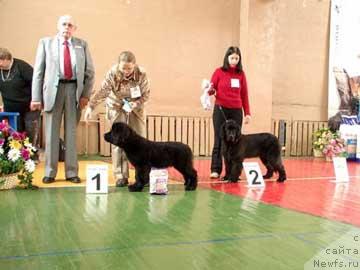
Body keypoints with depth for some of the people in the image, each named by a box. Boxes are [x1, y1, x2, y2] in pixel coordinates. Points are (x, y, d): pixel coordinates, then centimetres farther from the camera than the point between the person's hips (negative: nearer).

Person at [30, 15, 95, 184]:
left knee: (71, 133, 4)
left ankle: (72, 172, 11)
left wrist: (86, 94, -1)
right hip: (53, 89, -1)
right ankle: (50, 172, 11)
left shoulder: (82, 45, 12)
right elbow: (38, 71, 4)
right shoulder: (46, 43, 9)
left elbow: (90, 71, 10)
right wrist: (36, 97, -3)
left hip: (74, 90, 1)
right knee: (51, 132, 1)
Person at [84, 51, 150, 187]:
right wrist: (90, 106, -30)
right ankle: (121, 176, 3)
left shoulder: (141, 74, -20)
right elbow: (102, 92, -22)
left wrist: (135, 104, -26)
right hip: (117, 109, -1)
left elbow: (146, 94, -12)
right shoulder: (112, 74, -22)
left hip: (136, 108, 1)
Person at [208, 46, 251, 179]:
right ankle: (215, 170, 0)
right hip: (220, 110, -2)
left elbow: (244, 95, 9)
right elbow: (211, 90, 2)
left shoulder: (241, 74, 7)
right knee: (219, 140, -2)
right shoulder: (219, 72, 0)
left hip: (236, 111, 2)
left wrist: (247, 113, 4)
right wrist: (210, 90, -22)